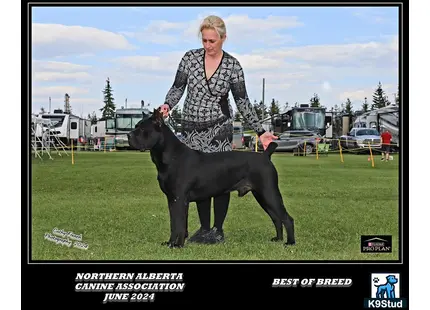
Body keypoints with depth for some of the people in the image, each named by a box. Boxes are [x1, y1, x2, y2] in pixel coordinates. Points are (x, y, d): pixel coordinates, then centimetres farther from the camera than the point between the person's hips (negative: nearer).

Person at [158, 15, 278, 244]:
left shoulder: (233, 66, -6)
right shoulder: (190, 58, -1)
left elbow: (242, 101, -3)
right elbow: (178, 88, 4)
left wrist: (260, 131, -7)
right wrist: (167, 105, -17)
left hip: (219, 128, -3)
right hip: (191, 128, 3)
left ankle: (218, 230, 12)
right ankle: (204, 228, 20)